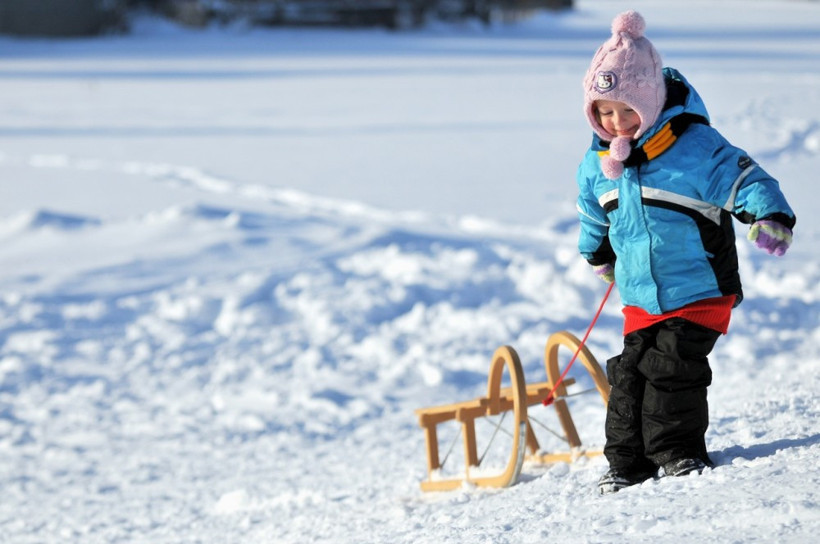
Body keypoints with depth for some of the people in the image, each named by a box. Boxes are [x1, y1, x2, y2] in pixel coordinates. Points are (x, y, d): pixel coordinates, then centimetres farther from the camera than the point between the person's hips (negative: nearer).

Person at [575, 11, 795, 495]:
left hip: (700, 291, -6)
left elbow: (744, 179, -21)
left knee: (672, 368, -12)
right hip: (640, 299, 6)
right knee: (630, 372, 4)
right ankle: (627, 463, 12)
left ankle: (678, 453, 1)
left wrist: (770, 217, -39)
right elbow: (593, 215, 22)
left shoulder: (695, 147, -18)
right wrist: (597, 253, 38)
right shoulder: (597, 164, 2)